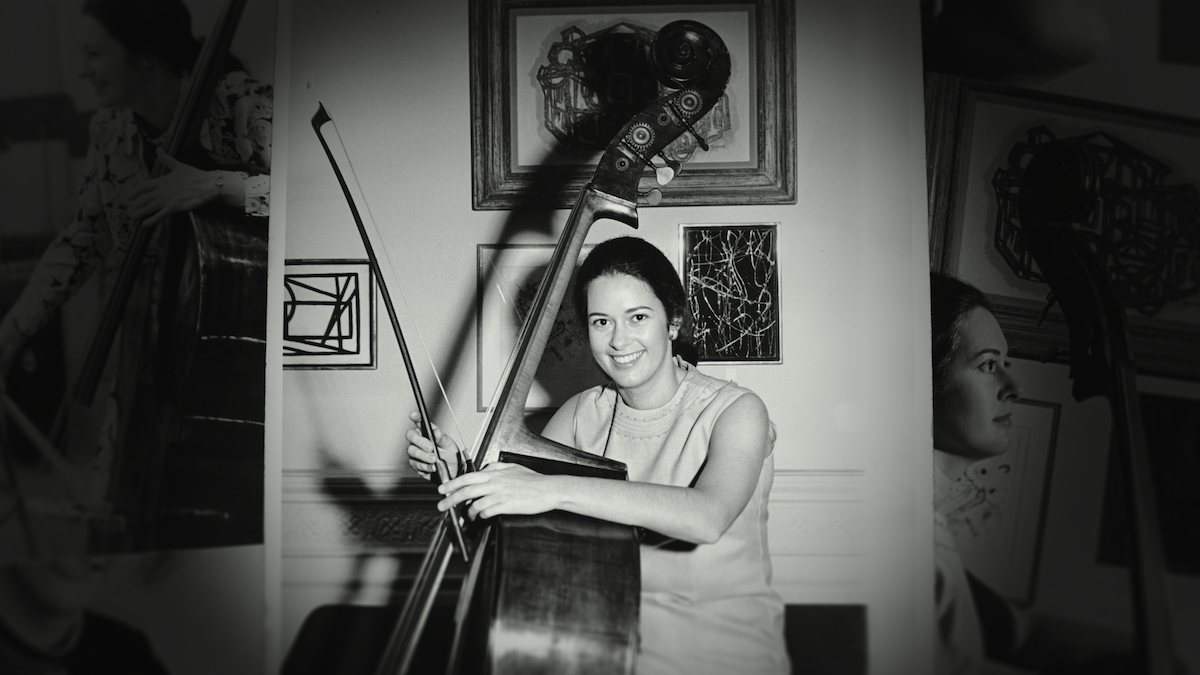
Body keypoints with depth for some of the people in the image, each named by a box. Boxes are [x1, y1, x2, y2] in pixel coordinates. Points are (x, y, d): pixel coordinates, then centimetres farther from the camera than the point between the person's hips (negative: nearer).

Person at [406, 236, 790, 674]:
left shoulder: (735, 411, -11)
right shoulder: (583, 415, 4)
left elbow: (707, 518, -29)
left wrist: (555, 490, -36)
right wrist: (458, 469, -17)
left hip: (725, 635, -3)